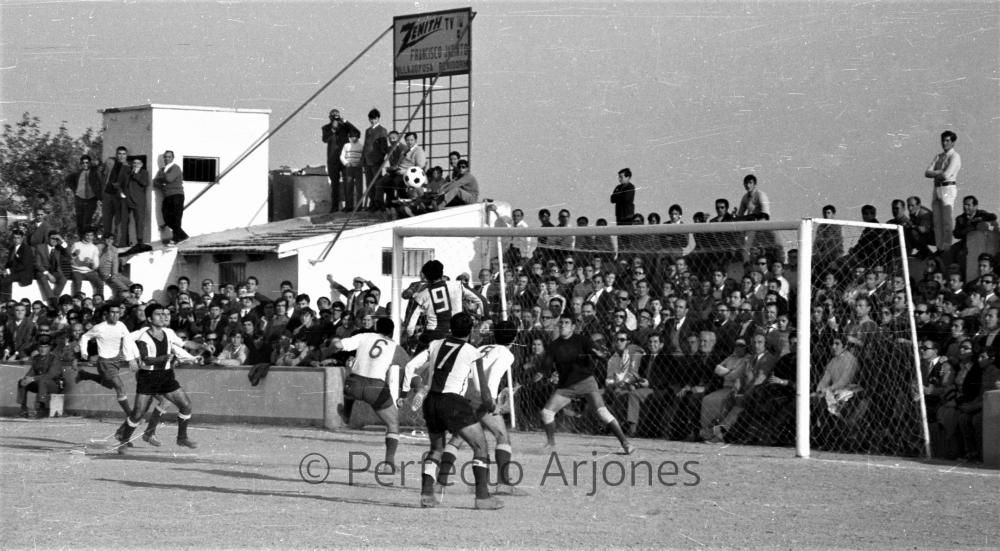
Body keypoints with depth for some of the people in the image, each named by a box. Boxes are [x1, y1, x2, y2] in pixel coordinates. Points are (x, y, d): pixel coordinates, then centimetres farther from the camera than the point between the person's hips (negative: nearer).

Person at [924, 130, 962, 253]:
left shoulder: (955, 157, -3)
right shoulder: (938, 156, 18)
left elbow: (946, 175, -15)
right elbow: (927, 173, 10)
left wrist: (934, 173, 1)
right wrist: (939, 173, -7)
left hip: (948, 188, -7)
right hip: (937, 189, 7)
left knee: (946, 221, -9)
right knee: (937, 222, 4)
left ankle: (947, 248, -8)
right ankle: (939, 248, 6)